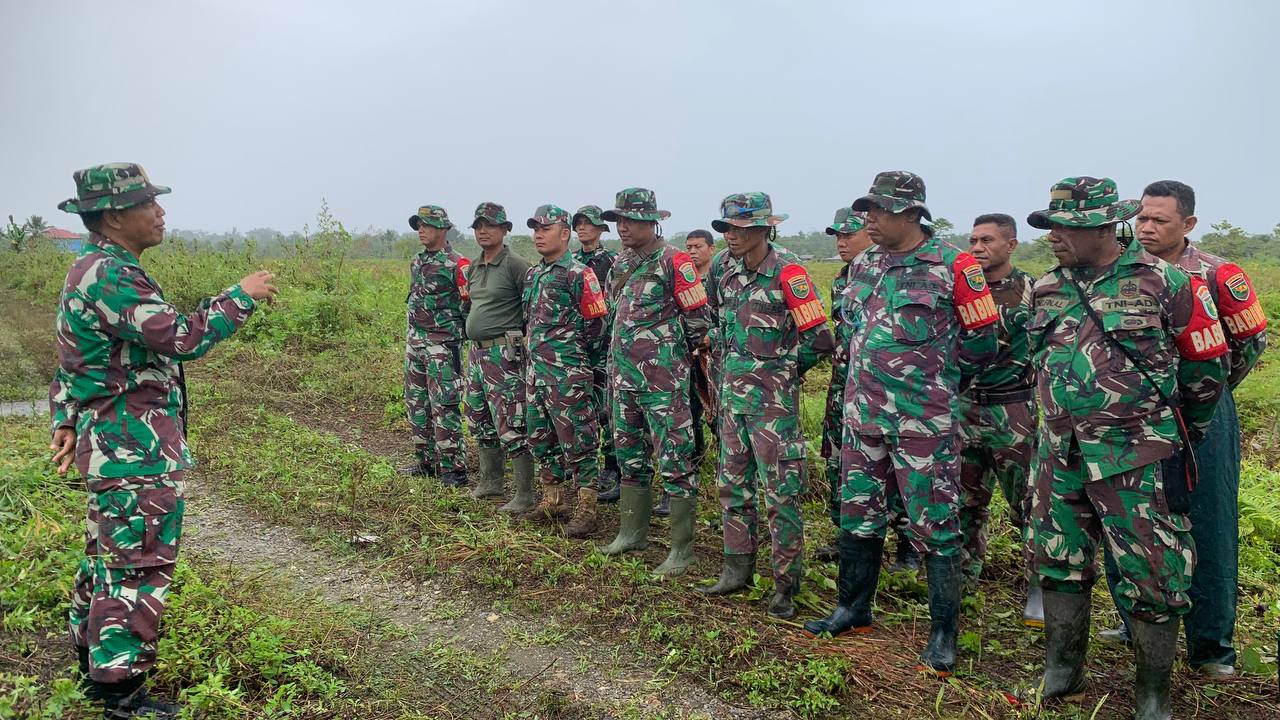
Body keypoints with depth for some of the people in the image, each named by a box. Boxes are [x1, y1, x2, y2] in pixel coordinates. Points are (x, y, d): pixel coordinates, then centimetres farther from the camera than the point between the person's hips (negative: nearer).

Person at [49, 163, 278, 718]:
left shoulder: (90, 271, 15)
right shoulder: (113, 275, -19)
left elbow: (70, 360, 21)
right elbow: (183, 339, -27)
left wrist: (65, 422, 24)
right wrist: (242, 296, -16)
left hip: (109, 442, 11)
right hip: (139, 451, -11)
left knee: (108, 557, 20)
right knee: (140, 566, -4)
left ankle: (97, 666, 34)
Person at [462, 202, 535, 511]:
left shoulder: (515, 265, -12)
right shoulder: (473, 268, 13)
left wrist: (514, 334, -9)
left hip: (503, 353, -9)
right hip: (475, 350, 9)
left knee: (510, 425, -9)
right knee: (479, 421, 17)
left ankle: (524, 495, -3)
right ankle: (490, 482, 31)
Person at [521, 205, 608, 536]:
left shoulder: (578, 274, -11)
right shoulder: (533, 274, 14)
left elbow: (595, 324, -11)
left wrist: (578, 361, -5)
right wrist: (537, 353, 19)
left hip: (568, 373, -9)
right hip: (536, 369, 9)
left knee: (577, 440, -5)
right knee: (541, 437, 15)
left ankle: (585, 511, 1)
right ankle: (553, 499, 28)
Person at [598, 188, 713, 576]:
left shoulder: (673, 261, -12)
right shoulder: (620, 263, 11)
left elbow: (699, 318, -9)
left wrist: (672, 352, 1)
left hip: (663, 380, -8)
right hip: (624, 376, 8)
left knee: (674, 461, -3)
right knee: (630, 457, 16)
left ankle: (682, 548, 5)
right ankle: (632, 533, 30)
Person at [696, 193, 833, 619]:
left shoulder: (787, 271, -14)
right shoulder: (730, 272, 8)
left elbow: (818, 339, -14)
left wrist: (782, 371, -1)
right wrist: (730, 372, 14)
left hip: (772, 399, -8)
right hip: (732, 394, 8)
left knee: (780, 492, -2)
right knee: (732, 484, 14)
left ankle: (786, 586, 7)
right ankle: (738, 568, 27)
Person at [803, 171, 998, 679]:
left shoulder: (951, 267, -9)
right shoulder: (864, 265, 9)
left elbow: (981, 341, -2)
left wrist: (937, 380, 6)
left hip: (924, 420, -6)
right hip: (863, 412, 6)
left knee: (934, 525, 1)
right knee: (859, 515, 14)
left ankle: (944, 634, 13)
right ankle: (853, 610, 30)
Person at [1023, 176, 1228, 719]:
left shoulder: (1162, 283, -9)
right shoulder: (1048, 288, 6)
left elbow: (1205, 365, 1)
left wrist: (1182, 433, 11)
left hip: (1133, 458, -5)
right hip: (1060, 453, 5)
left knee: (1151, 574, 1)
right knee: (1059, 562, 14)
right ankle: (1062, 670, 31)